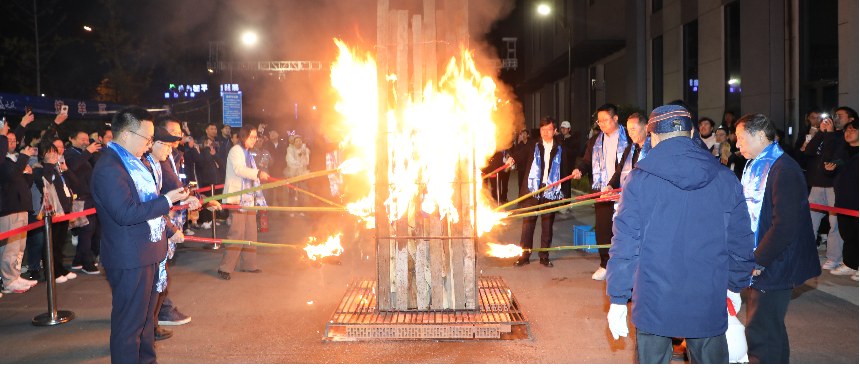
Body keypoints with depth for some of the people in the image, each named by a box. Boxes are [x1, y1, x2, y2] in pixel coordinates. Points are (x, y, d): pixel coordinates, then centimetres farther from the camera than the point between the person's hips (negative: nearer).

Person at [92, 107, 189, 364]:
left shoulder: (139, 162, 14)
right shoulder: (109, 169, -19)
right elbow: (125, 213, -27)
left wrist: (169, 232, 25)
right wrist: (166, 201, -21)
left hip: (149, 253, 10)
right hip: (129, 260, -10)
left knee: (146, 315, 22)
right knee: (129, 323, 0)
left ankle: (147, 358, 36)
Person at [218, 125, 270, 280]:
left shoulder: (248, 153, 21)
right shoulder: (235, 151, -7)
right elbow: (238, 169, -26)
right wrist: (257, 173, -36)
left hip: (249, 198, 9)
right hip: (237, 199, -9)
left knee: (250, 232, 9)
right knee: (237, 233, -12)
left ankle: (249, 264, 18)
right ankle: (225, 267, -5)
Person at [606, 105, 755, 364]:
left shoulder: (639, 179, -9)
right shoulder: (725, 179, 0)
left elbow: (625, 243, -10)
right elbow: (740, 241, 6)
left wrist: (618, 299, -3)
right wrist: (736, 285, 22)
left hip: (653, 303, -2)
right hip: (709, 304, 2)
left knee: (652, 358, 13)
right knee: (711, 358, 19)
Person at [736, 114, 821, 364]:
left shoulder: (784, 171, -17)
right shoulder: (755, 167, 13)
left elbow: (785, 227, -23)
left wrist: (758, 261, -18)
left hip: (775, 266, -9)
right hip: (759, 264, 10)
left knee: (762, 334, -5)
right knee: (772, 329, 20)